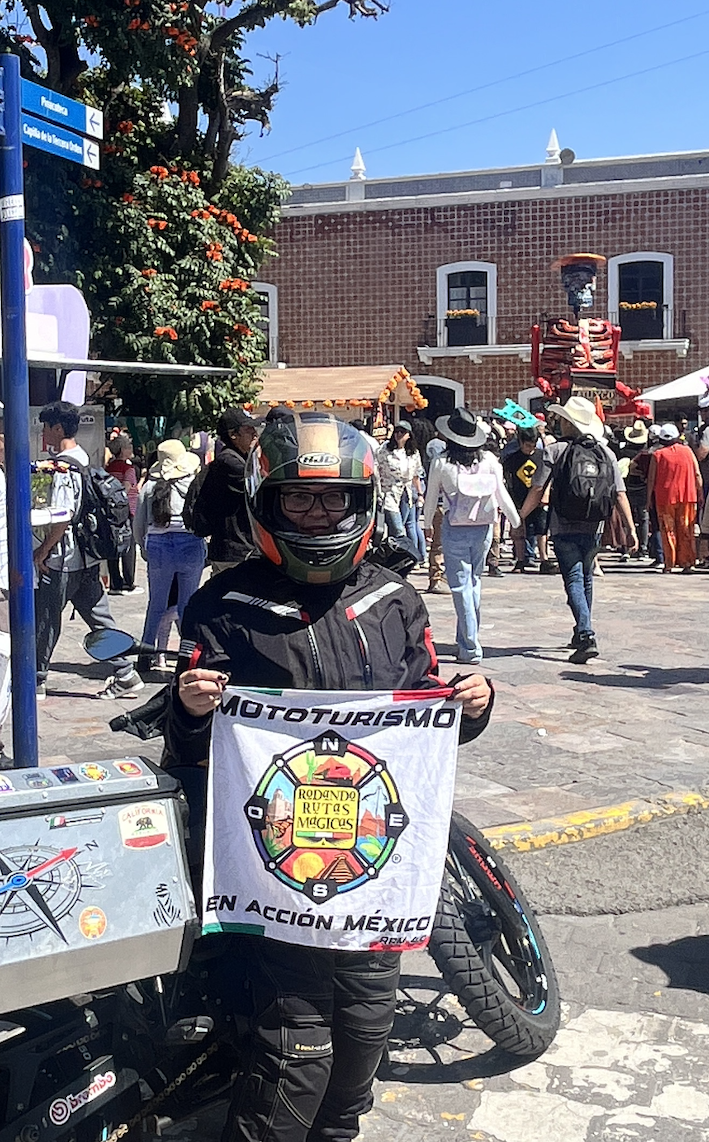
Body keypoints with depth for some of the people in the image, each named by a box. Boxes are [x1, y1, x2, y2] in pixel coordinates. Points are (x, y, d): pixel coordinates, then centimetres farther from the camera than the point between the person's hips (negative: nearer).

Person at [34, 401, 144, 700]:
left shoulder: (64, 468, -18)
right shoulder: (83, 461, 10)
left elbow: (62, 518, -23)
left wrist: (41, 551, -12)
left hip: (62, 561, -9)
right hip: (88, 558, 9)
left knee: (45, 619, 5)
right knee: (99, 617, 10)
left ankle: (36, 681, 15)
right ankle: (126, 675, 9)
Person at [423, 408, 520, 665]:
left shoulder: (441, 463, -9)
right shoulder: (489, 460, -4)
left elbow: (431, 498, 2)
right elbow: (502, 494, 2)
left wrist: (427, 524, 20)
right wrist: (516, 521, 18)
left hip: (455, 529, -3)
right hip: (483, 528, 3)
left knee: (461, 586, 0)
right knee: (474, 582, 18)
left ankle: (471, 648, -2)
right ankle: (466, 640, 27)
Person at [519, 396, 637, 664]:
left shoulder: (554, 451, -7)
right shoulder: (605, 452, 3)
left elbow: (537, 491, -10)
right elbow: (620, 493, 0)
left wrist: (520, 516, 2)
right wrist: (631, 528, 3)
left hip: (564, 528, -4)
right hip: (594, 527, 4)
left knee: (574, 581, -6)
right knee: (586, 579, 20)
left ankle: (587, 636, -22)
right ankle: (581, 633, 31)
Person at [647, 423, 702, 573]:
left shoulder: (657, 455, -1)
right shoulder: (687, 451, 5)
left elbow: (651, 479, -1)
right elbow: (697, 475, 6)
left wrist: (649, 499, 6)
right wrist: (700, 494, 12)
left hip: (665, 498, -1)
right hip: (687, 496, 1)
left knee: (668, 531, 4)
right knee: (686, 531, 6)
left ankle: (669, 564, 2)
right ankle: (687, 563, 5)